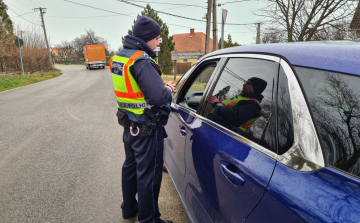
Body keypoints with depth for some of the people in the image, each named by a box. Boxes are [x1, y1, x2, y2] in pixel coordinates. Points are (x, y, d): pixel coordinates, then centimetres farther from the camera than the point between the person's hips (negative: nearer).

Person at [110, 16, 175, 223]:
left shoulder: (120, 56, 7)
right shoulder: (142, 62, -23)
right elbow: (159, 96, -30)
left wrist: (161, 84, 2)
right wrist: (168, 89, -9)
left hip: (130, 125, 10)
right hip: (147, 130, -10)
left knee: (131, 167, 23)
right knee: (149, 175, 5)